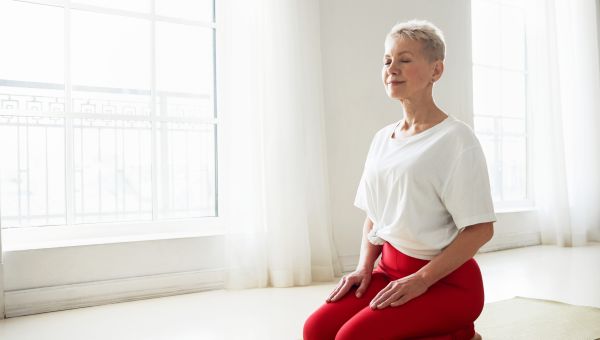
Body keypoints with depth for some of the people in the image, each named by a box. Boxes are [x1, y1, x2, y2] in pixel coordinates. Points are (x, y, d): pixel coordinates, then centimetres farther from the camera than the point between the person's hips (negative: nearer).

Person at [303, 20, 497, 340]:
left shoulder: (456, 138, -10)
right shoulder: (382, 138, 10)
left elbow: (480, 229, -14)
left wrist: (421, 280, -18)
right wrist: (364, 267, 1)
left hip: (445, 279, -6)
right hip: (390, 268, 6)